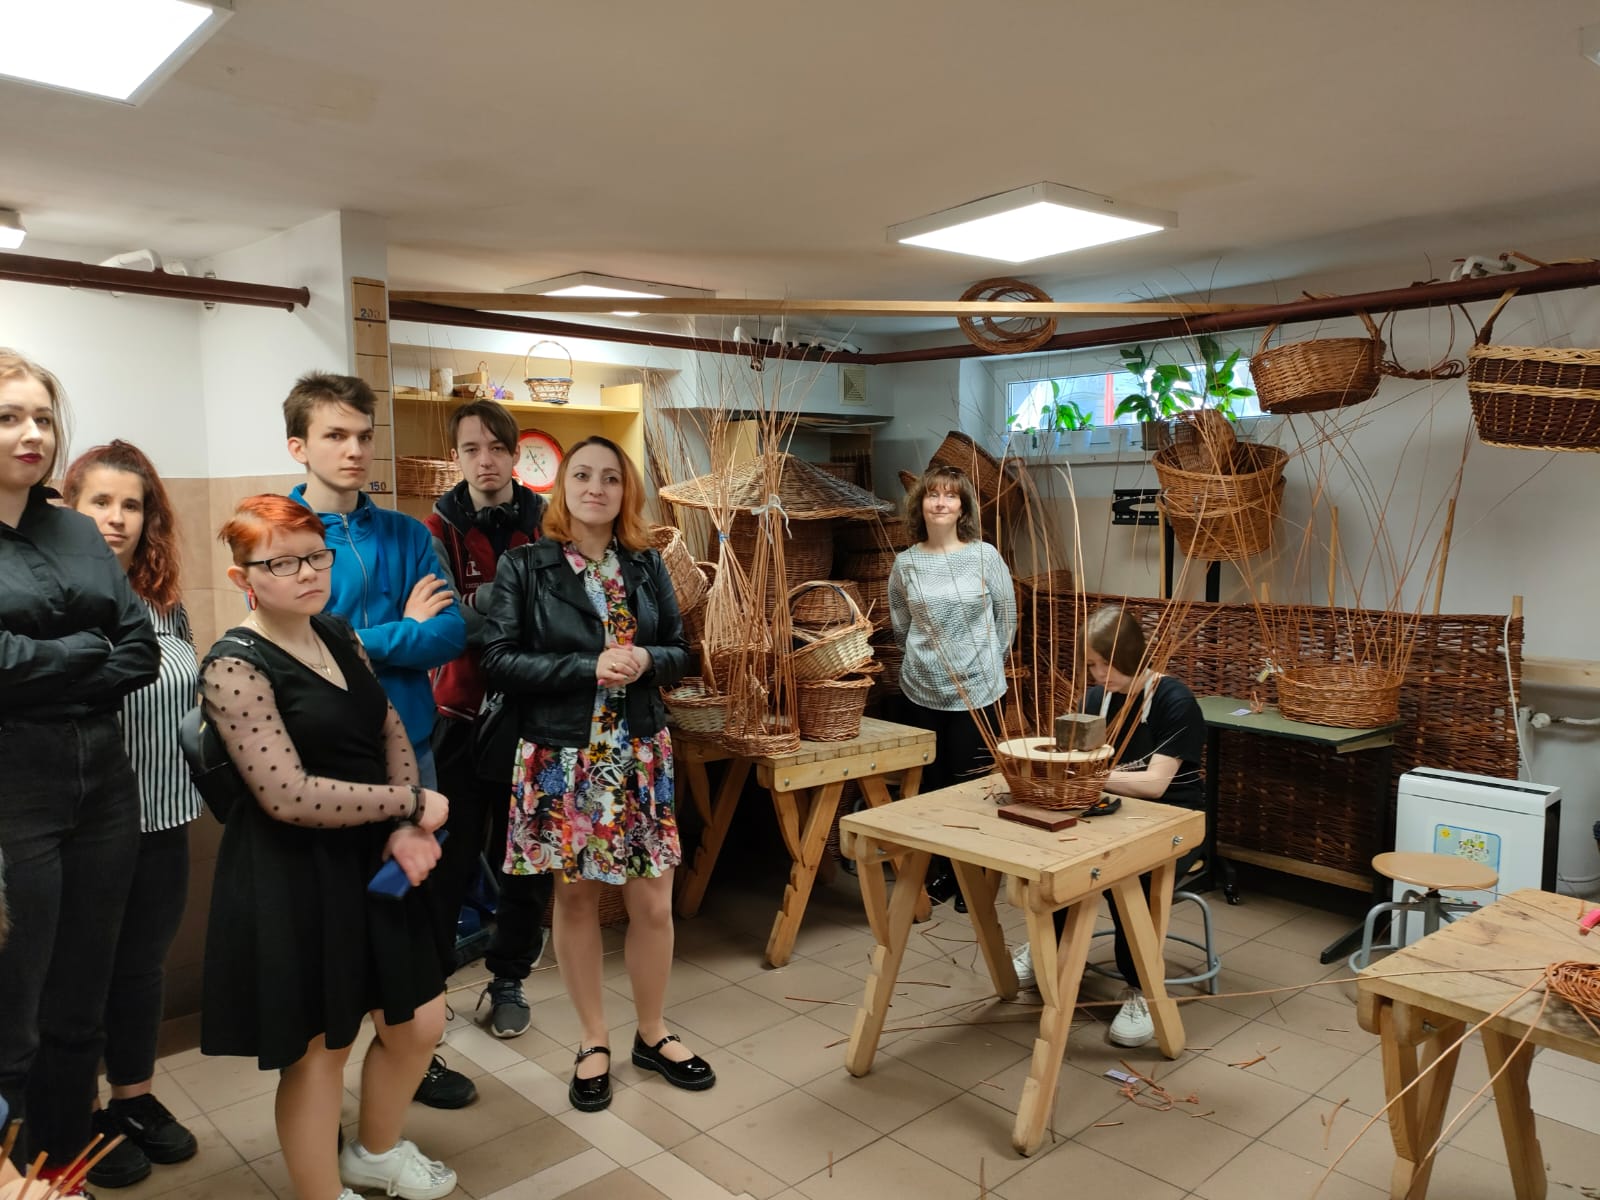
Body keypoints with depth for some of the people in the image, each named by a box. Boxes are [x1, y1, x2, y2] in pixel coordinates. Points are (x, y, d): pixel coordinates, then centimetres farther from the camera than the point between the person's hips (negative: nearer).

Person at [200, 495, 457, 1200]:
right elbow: (290, 796, -25)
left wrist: (407, 831, -9)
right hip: (293, 878, -7)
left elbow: (390, 729, 7)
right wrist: (413, 804, -16)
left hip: (372, 859, 7)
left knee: (419, 1024, 17)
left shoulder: (337, 634, 5)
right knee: (318, 1046, 9)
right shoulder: (235, 666, -17)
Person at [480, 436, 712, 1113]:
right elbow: (499, 659, -11)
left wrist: (646, 661, -14)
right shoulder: (524, 567, -4)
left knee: (654, 903, 6)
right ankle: (593, 1042, 29)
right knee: (575, 897, 11)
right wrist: (591, 667, -20)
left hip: (639, 755, 2)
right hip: (560, 758, -2)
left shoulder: (646, 566, 5)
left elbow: (680, 655, 8)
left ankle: (652, 1034, 29)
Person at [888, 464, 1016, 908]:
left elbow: (1007, 617, 4)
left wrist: (985, 661, 8)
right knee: (928, 786, 10)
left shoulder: (985, 556, -6)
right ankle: (937, 873, 27)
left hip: (977, 692, -2)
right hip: (921, 692, 2)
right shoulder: (905, 563, -1)